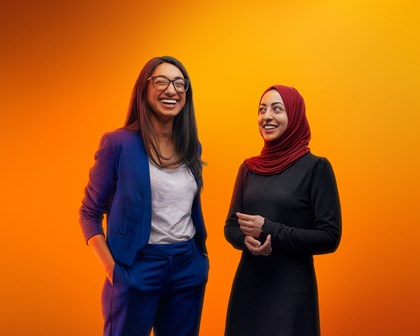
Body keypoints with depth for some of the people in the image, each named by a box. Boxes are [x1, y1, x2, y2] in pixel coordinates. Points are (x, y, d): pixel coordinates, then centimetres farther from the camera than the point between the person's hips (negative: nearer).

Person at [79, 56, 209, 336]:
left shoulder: (192, 147, 6)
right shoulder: (119, 144, -9)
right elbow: (90, 213, -5)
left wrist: (201, 255, 9)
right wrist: (112, 269, -14)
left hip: (189, 268, 5)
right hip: (137, 269, -5)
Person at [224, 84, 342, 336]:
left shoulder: (316, 167, -9)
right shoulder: (248, 168, 5)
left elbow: (330, 237, -12)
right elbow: (231, 226, 9)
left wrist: (268, 231, -19)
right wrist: (247, 239, -13)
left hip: (292, 288, -4)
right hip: (248, 284, 5)